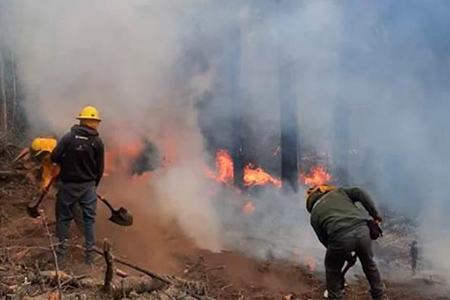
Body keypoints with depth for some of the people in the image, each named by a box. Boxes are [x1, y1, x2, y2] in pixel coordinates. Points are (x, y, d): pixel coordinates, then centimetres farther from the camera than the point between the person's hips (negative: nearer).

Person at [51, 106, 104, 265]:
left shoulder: (69, 137, -7)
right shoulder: (97, 142, -5)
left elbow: (54, 157, -11)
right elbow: (100, 168, -1)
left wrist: (66, 162, 10)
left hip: (68, 185, 0)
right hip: (88, 186, 0)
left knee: (64, 218, 11)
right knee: (89, 219, 9)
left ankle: (61, 255, 13)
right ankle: (89, 255, 10)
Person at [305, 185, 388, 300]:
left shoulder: (314, 214, 25)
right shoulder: (338, 192, 30)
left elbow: (324, 239, 25)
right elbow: (360, 193, 14)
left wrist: (347, 255, 33)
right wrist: (375, 214, 19)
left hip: (341, 237, -2)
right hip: (362, 230, 3)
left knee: (332, 268, 28)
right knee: (369, 264, 30)